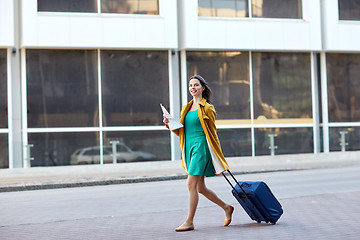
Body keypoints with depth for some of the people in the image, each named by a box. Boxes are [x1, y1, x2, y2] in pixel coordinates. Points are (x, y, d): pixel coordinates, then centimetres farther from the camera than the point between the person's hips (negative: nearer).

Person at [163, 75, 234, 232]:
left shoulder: (207, 108, -2)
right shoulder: (186, 108, 17)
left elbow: (212, 132, -1)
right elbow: (181, 132, 18)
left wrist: (217, 155, -3)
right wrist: (169, 124, 0)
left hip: (201, 146, -7)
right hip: (189, 148, 7)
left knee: (191, 184, -13)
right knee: (200, 188, 10)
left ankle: (189, 222, -7)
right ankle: (226, 208, 28)